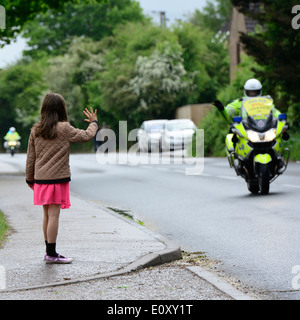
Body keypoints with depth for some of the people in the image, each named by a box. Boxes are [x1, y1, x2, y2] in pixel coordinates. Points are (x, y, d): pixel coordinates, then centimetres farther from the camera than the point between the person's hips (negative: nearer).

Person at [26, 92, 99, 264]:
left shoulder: (36, 130, 6)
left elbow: (30, 157, 11)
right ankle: (51, 254, -4)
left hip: (41, 179, 6)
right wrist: (94, 122, 17)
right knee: (54, 214, -5)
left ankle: (49, 251, 22)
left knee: (47, 215, 14)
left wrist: (30, 178, 20)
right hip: (57, 179, -6)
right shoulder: (64, 129, -10)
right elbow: (86, 136, -2)